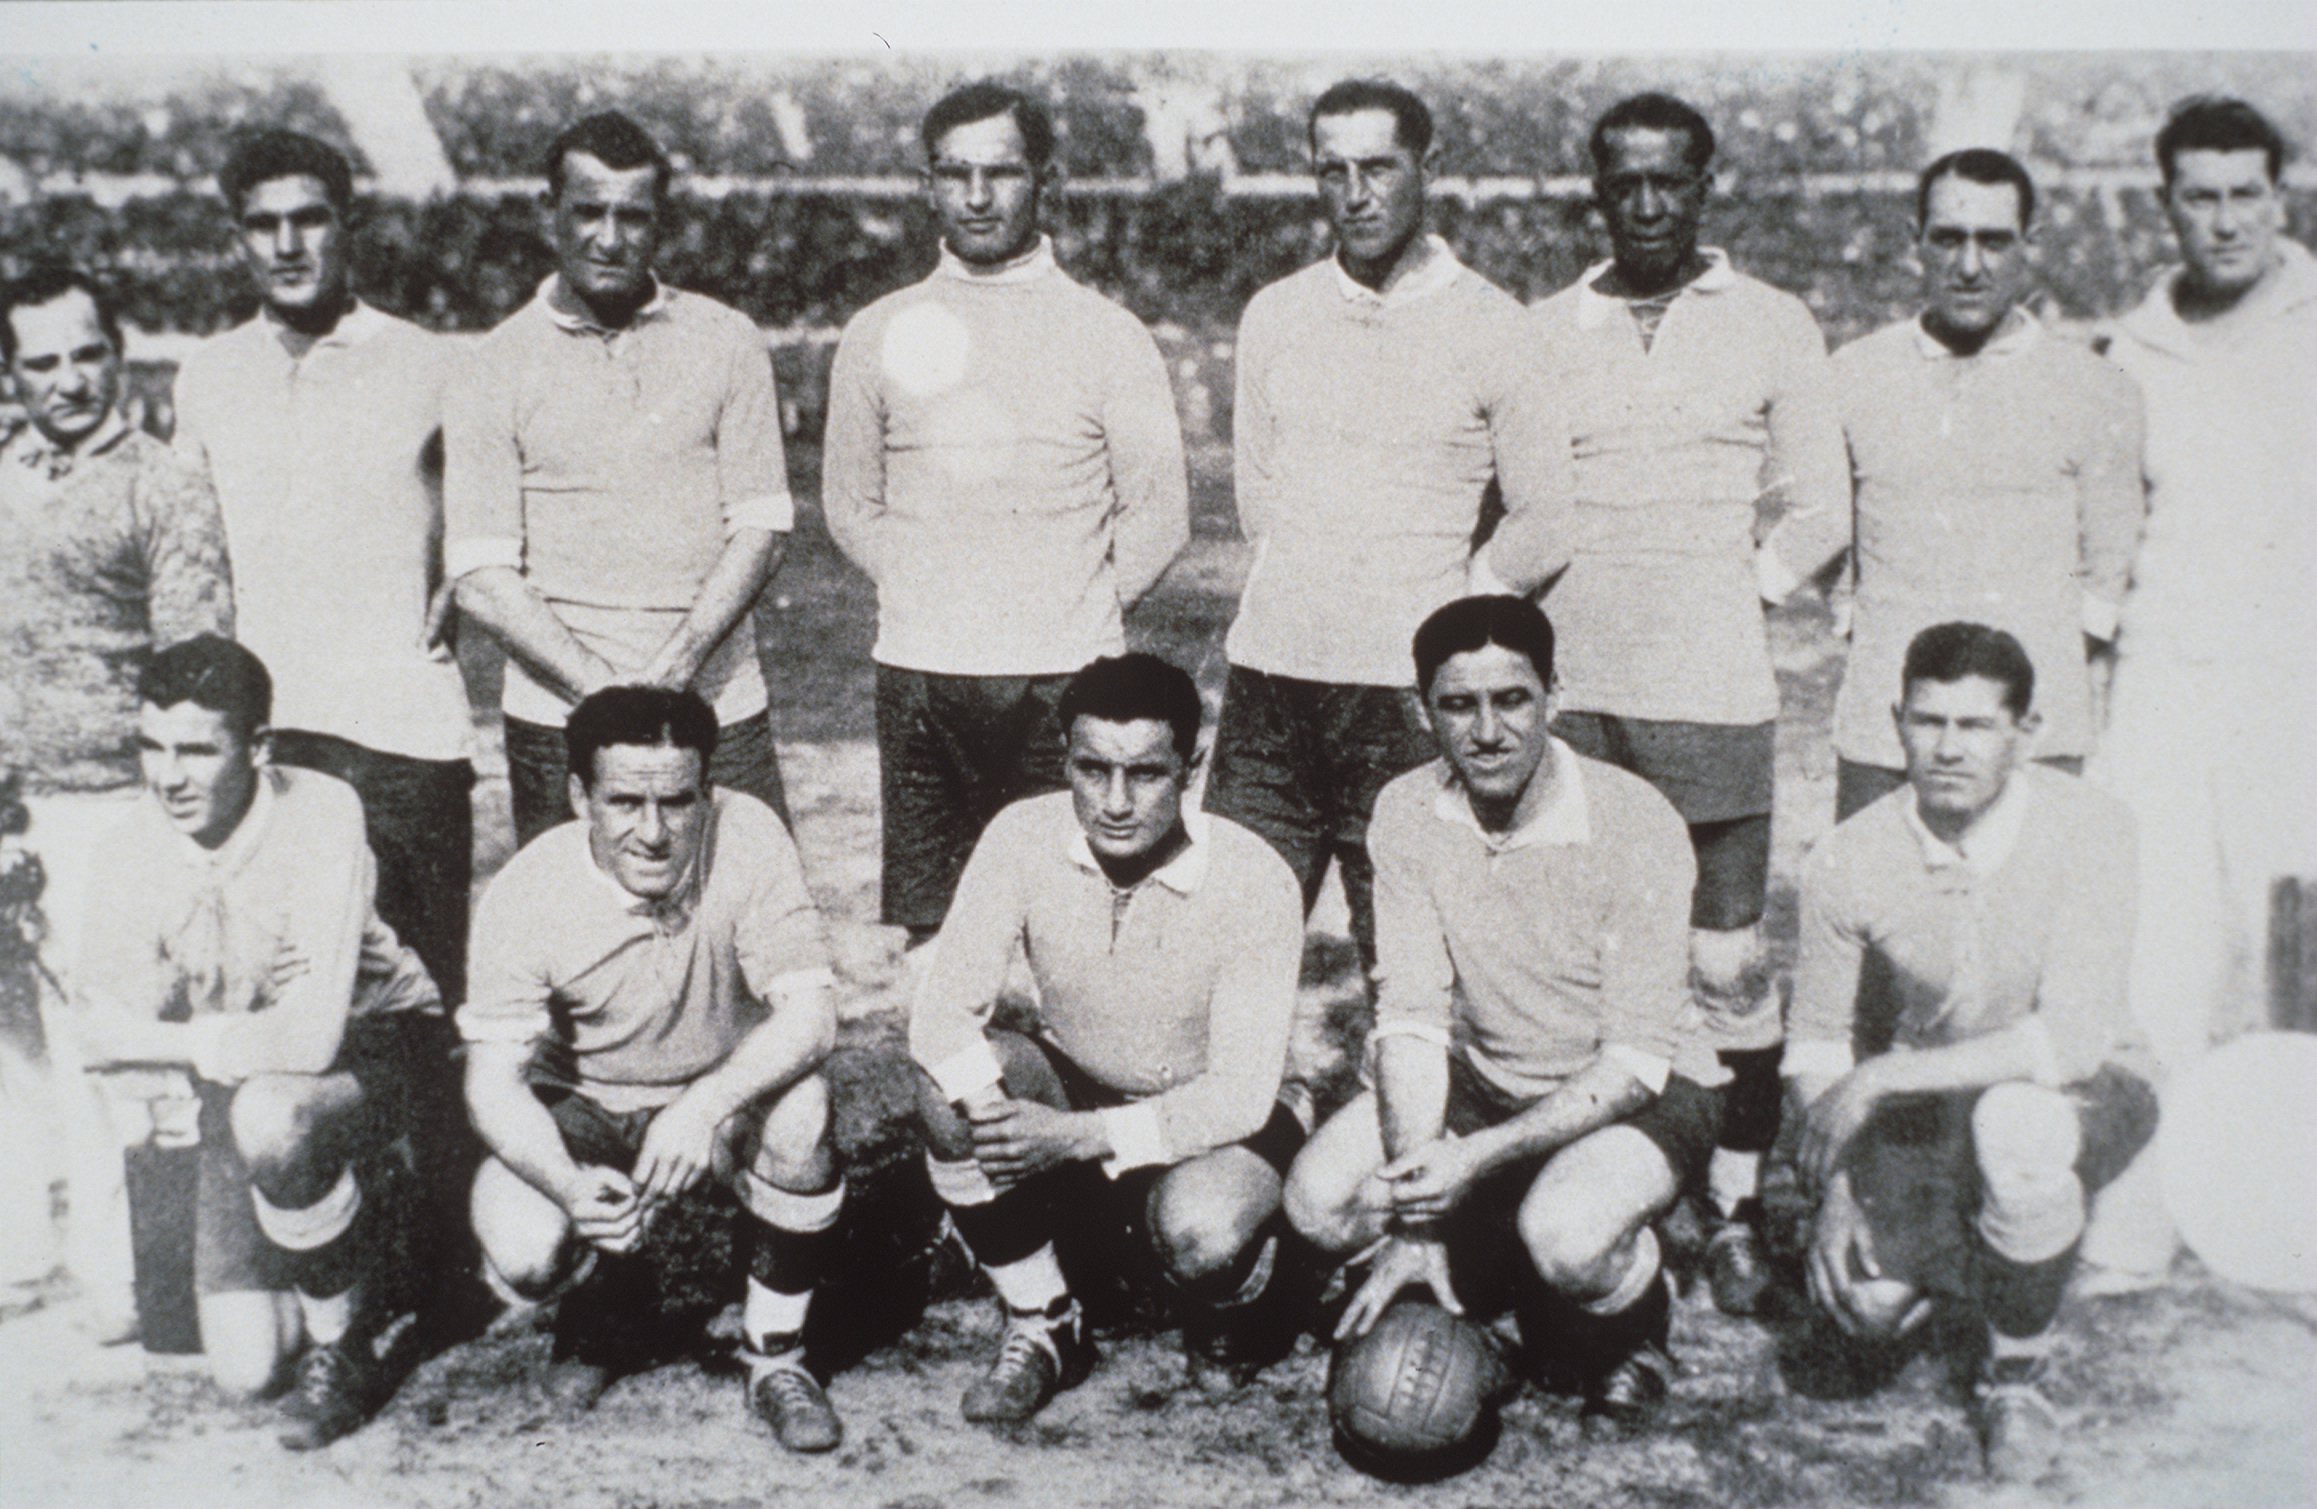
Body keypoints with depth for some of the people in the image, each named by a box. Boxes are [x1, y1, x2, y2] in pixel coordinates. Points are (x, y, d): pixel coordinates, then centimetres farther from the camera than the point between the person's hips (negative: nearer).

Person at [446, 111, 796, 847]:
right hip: (558, 724, -1)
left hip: (720, 710, 1)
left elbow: (761, 526, 2)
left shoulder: (727, 343, 7)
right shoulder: (496, 369, 3)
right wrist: (602, 692, -15)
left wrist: (675, 665, -12)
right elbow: (482, 577, -3)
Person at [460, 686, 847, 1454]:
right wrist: (571, 1187, -41)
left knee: (798, 1110, -33)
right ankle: (603, 1303, 14)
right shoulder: (525, 896, -22)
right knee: (524, 1258, -27)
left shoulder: (746, 837, -24)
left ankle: (777, 1356, -9)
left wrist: (703, 1106, -44)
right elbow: (492, 1079, -21)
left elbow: (810, 1014, -26)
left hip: (727, 1092, 0)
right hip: (581, 1107, 0)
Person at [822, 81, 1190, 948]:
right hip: (919, 679, 2)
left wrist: (1083, 613, 2)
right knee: (926, 922, 3)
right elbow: (849, 503, 18)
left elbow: (1159, 512, 7)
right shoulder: (880, 335, 10)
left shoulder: (1107, 337, 5)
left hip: (1064, 680, -1)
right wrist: (922, 599, 8)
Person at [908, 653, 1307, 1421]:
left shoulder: (1253, 880, -24)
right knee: (950, 1091, -26)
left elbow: (1241, 1094, -24)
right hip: (1074, 1089, 3)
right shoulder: (1024, 837, -17)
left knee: (1202, 1231, -35)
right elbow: (942, 1012, -17)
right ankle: (1043, 1328, -4)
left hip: (1210, 1125, -3)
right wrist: (994, 1108, -38)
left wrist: (1081, 1136, -35)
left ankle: (1228, 1310, 7)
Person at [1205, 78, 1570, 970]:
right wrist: (1306, 600, 12)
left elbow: (1546, 516, 4)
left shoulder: (1489, 327, -1)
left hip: (1406, 694, -3)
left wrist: (1448, 621, 4)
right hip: (1269, 681, 3)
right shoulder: (1273, 317, 10)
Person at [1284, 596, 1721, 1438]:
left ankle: (1634, 1344, 3)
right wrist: (1414, 1219, -24)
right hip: (1482, 1077, 5)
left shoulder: (1636, 825, -24)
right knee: (1319, 1198, -17)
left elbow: (1635, 1060, -22)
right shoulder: (1407, 815, -11)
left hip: (1638, 1090, -5)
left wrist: (1476, 1158, -34)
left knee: (1566, 1233, -35)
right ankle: (1528, 1305, 9)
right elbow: (1412, 1018, -13)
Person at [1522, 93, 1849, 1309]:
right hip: (1564, 690, 2)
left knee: (1729, 961, 0)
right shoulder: (1542, 331, 10)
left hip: (1709, 692, -2)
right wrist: (1521, 612, 2)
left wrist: (1743, 589, -1)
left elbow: (1820, 510, 9)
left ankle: (1735, 1206, 11)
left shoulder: (1774, 327, 5)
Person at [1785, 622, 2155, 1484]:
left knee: (2014, 1122, -37)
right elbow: (1820, 1040, 0)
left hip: (2079, 1093, -3)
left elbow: (2071, 1038, -31)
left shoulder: (2088, 830, -23)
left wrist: (1881, 1079, -31)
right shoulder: (1849, 861, -14)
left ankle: (2016, 1378, -10)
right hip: (1919, 1100, 3)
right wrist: (1834, 1184, -12)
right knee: (1864, 1302, -13)